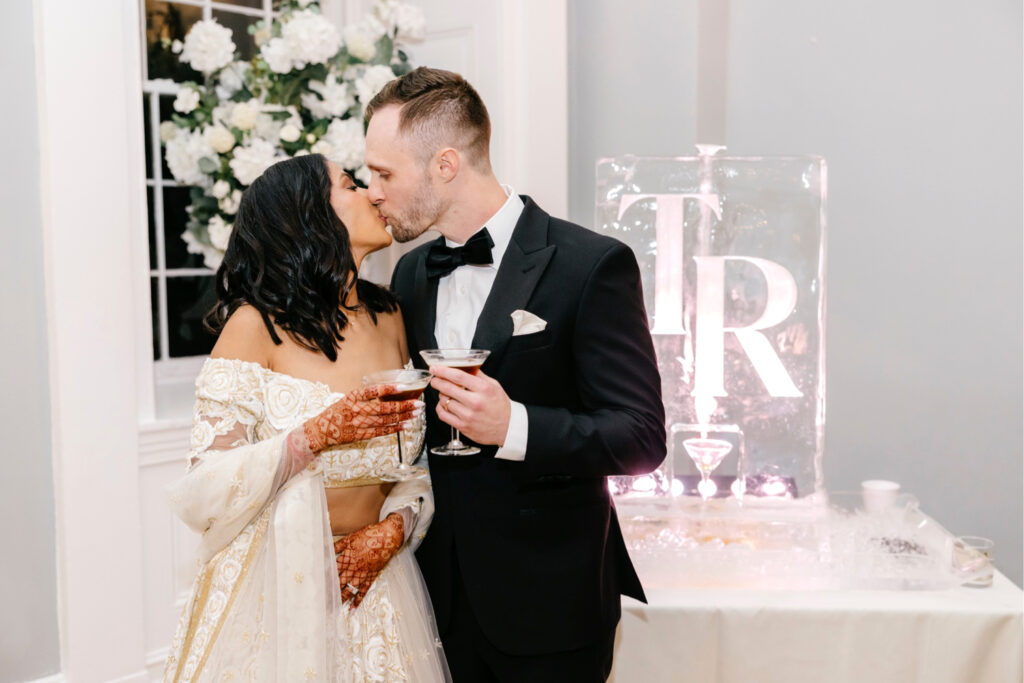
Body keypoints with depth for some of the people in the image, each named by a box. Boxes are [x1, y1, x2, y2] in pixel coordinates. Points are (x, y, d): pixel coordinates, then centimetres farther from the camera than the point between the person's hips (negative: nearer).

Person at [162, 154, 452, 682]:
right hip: (273, 586, -4)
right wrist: (317, 435, -25)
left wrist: (394, 528, -9)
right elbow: (205, 491, -15)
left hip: (371, 576, 5)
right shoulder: (256, 325, -13)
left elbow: (420, 459, 8)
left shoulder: (389, 318, 3)